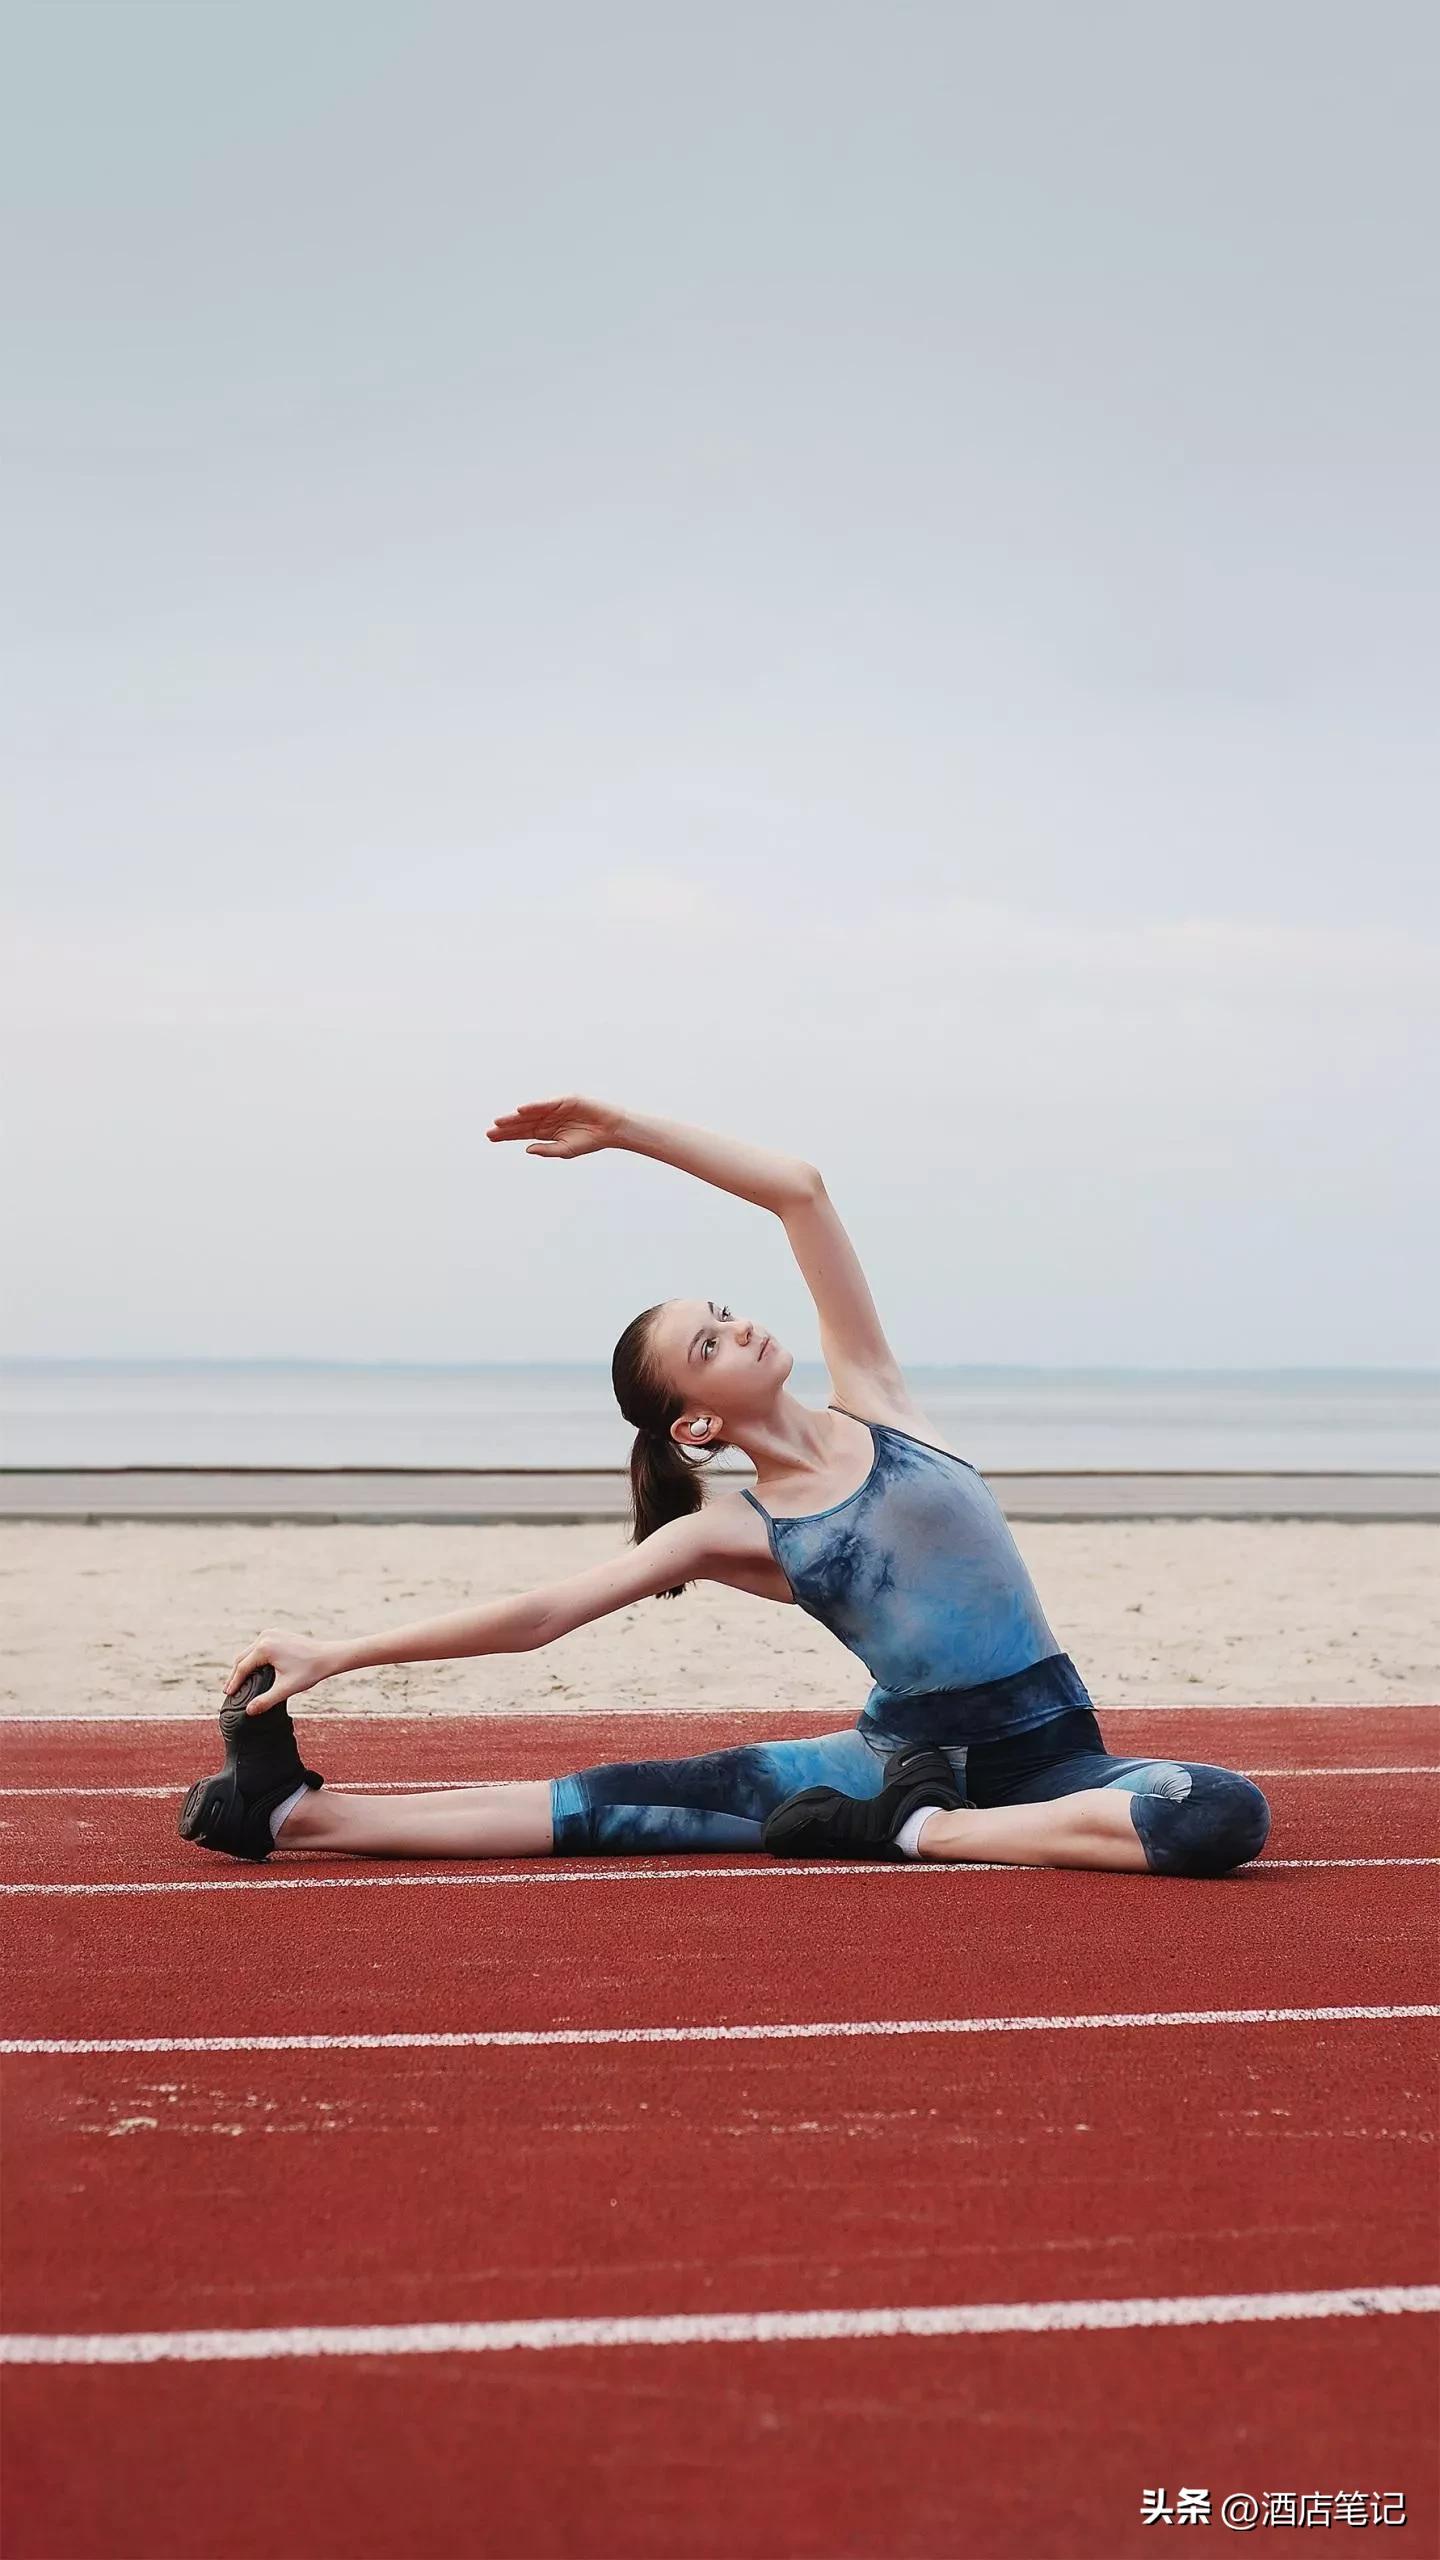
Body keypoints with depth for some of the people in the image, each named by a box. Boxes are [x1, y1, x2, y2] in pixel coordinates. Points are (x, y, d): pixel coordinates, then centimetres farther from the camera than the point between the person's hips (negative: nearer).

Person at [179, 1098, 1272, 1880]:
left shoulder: (871, 1397, 1)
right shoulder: (729, 1533, 0)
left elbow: (801, 1191, -5)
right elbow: (536, 1614, -3)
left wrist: (623, 1128, -7)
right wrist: (333, 1654, -8)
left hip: (1045, 1754, 0)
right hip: (902, 1749, 0)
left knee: (1231, 1816, -31)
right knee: (614, 1800, -12)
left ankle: (921, 1832, -21)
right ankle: (301, 1812, -10)